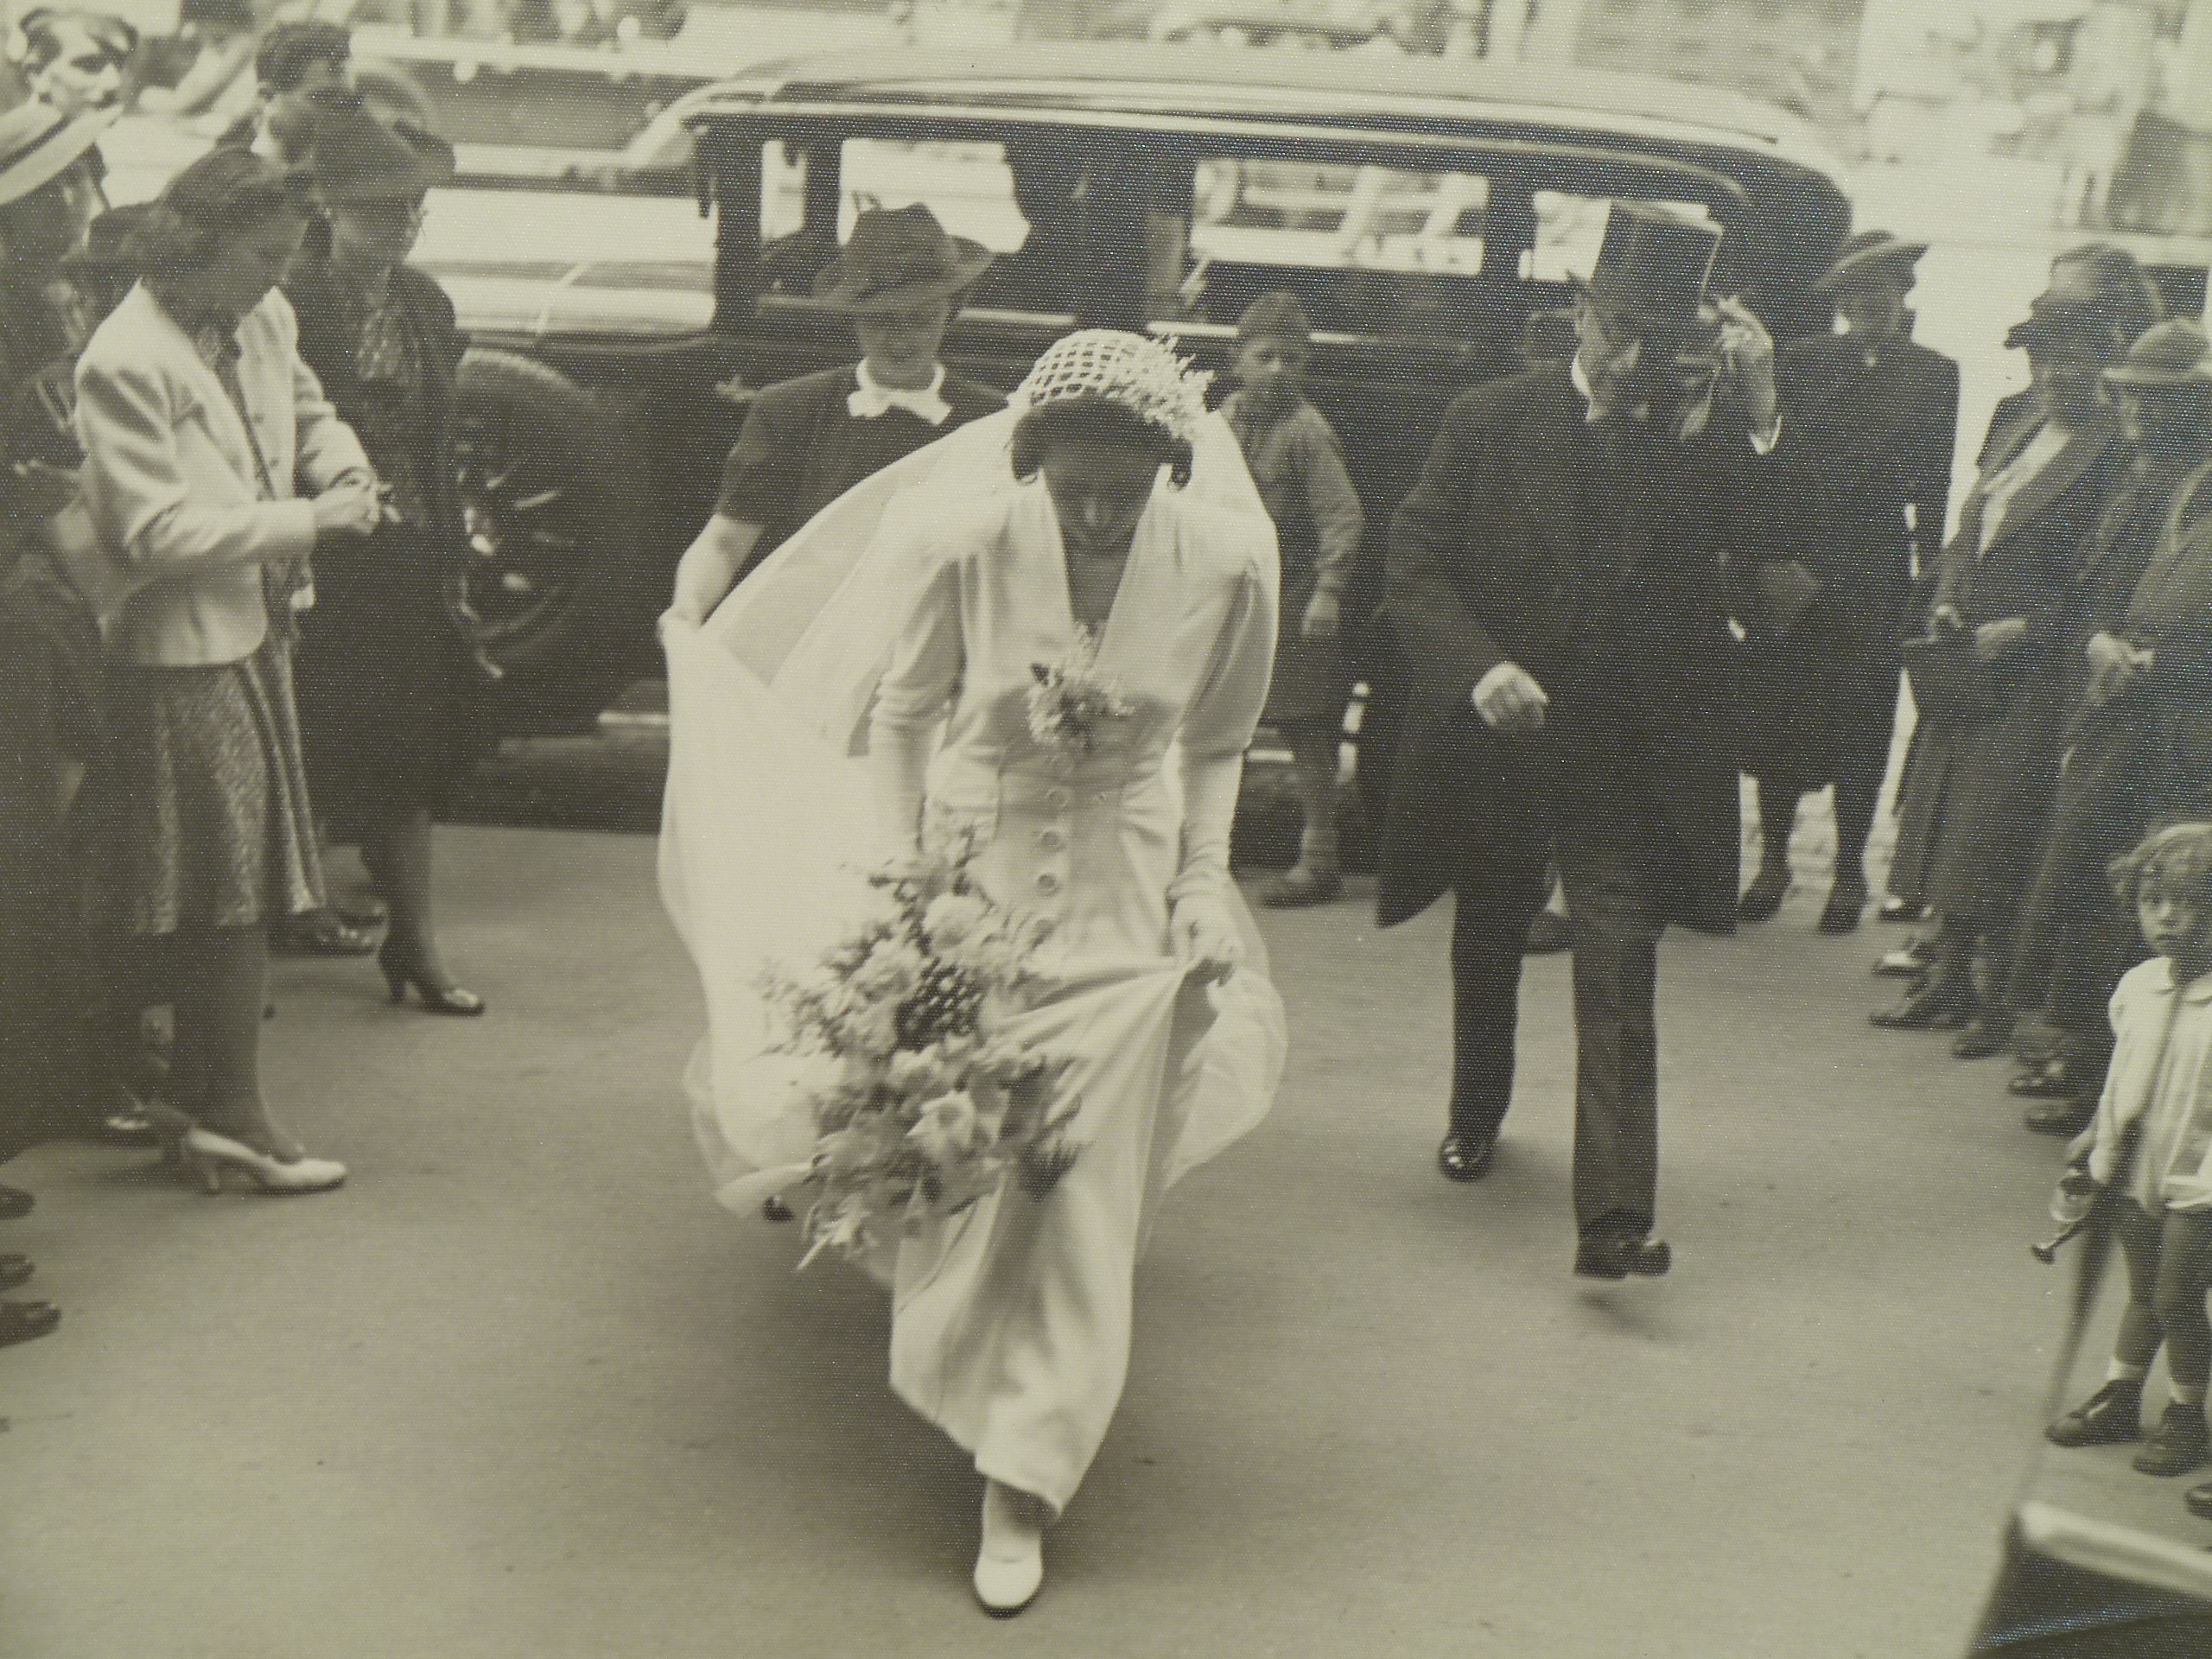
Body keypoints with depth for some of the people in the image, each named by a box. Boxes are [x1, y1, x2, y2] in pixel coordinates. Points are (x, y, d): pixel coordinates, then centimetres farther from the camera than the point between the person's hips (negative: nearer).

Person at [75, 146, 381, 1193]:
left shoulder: (262, 319, 5)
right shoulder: (125, 363, -20)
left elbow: (307, 409, 25)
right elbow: (156, 533, -23)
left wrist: (343, 469, 3)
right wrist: (309, 520, -20)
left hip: (257, 628, 9)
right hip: (184, 648, -8)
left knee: (242, 887, 14)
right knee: (231, 884, -2)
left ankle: (201, 1098, 27)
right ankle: (231, 1116, 9)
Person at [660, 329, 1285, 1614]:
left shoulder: (1226, 559, -15)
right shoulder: (961, 541, -18)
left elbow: (1215, 740, 3)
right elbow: (901, 714, -2)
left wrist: (1205, 879, -5)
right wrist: (894, 876, -6)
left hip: (1124, 895, 0)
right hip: (973, 869, 0)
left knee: (1080, 1185, 1)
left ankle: (1022, 1485, 14)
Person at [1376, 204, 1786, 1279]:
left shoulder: (1703, 437, -2)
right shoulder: (1491, 423, -3)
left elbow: (1769, 542, -15)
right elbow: (1414, 569, -5)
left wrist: (1758, 411, -23)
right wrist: (1477, 667, -21)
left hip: (1629, 752, -2)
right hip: (1497, 737, 2)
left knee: (1619, 975, -11)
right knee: (1486, 947, 22)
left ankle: (1614, 1213, -11)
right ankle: (1475, 1118, 47)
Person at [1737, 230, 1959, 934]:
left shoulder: (1931, 373, 5)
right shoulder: (1801, 362, 5)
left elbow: (1933, 488, 5)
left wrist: (1928, 578, 1)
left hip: (1875, 573, -1)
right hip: (1795, 564, 1)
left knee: (1858, 723, 3)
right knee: (1778, 711, 3)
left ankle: (1850, 869, 17)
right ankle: (1774, 859, 18)